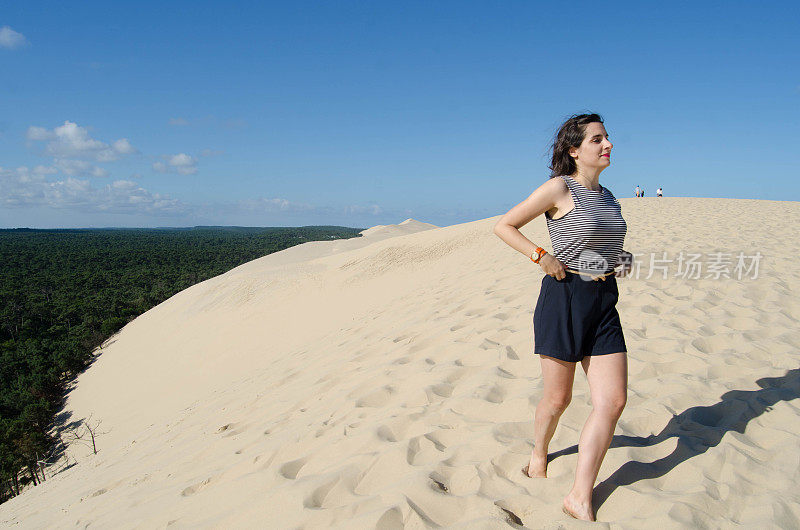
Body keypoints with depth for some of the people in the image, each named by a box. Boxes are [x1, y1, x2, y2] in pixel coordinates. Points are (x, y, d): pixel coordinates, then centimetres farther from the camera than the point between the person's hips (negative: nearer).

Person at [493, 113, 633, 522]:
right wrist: (542, 257, -15)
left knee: (614, 400, -2)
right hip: (565, 298, -6)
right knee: (557, 398, 6)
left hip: (604, 303, 7)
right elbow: (504, 226, -7)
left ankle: (580, 499, 7)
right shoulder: (559, 188, -7)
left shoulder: (606, 195, 14)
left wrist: (621, 258, 11)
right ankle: (538, 456, 38)